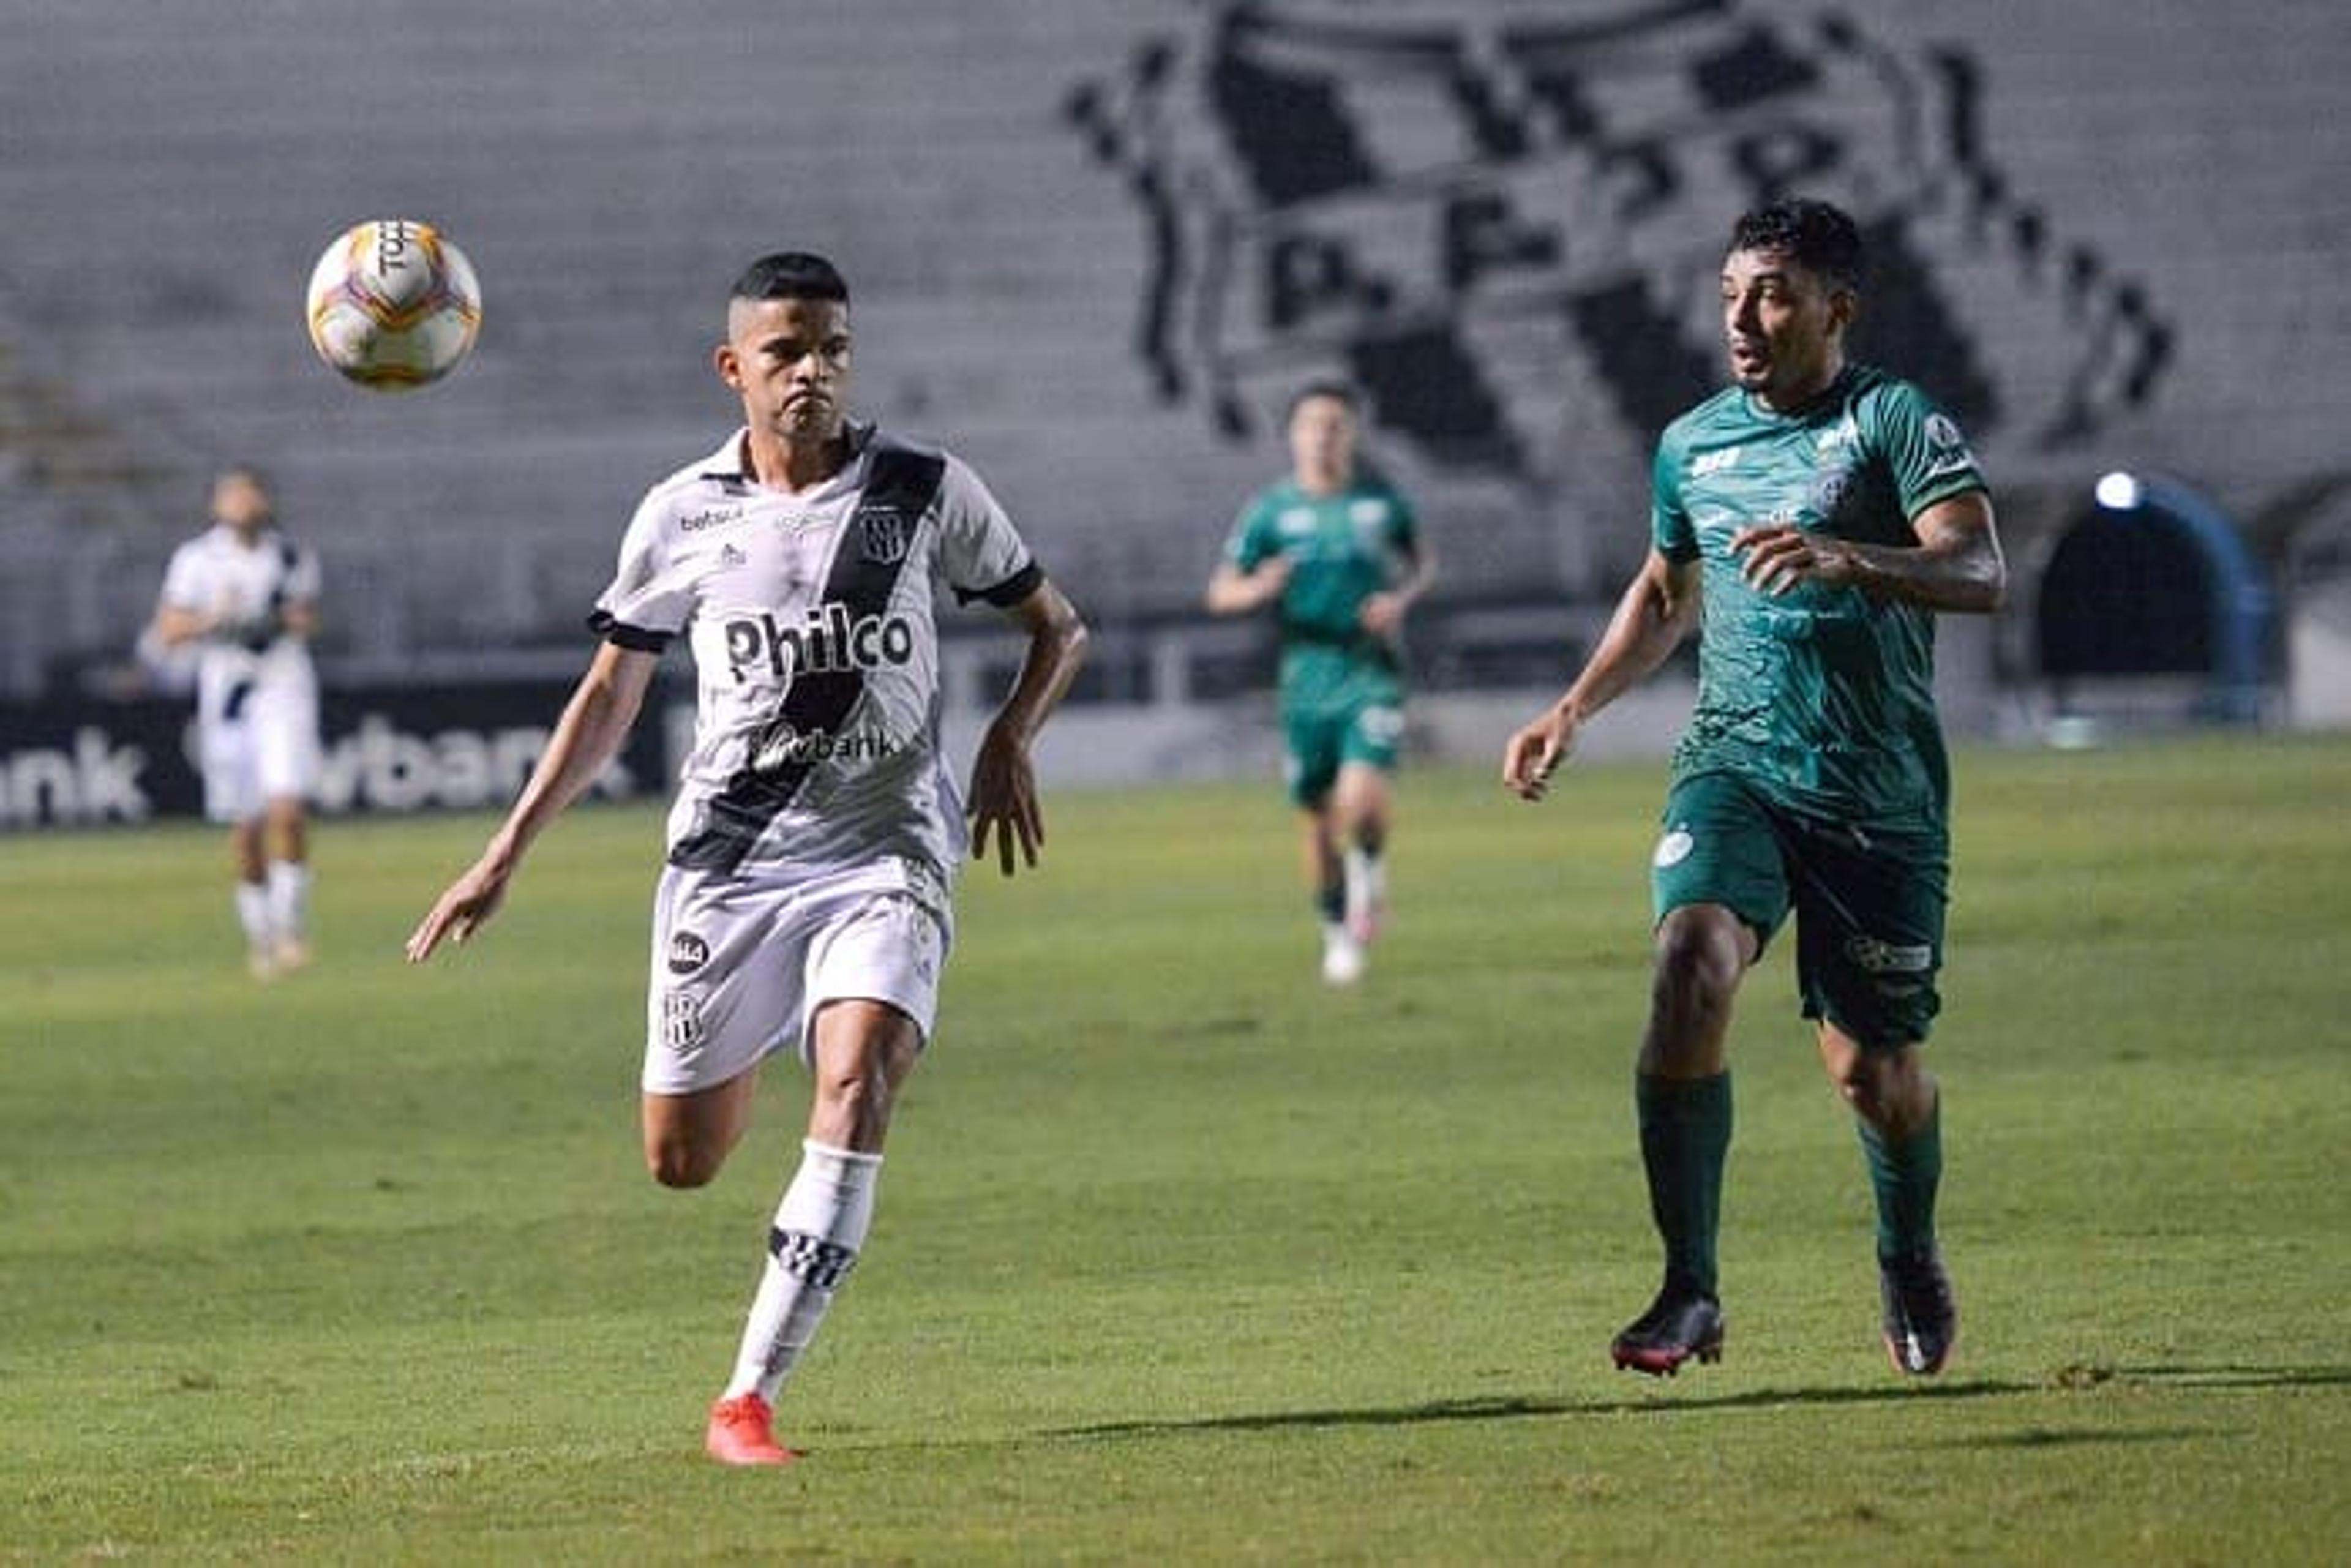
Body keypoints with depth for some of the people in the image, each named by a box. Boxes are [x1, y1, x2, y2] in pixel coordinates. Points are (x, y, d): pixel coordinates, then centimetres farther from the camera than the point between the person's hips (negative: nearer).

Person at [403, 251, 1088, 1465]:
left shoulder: (926, 491, 0)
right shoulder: (683, 516, 2)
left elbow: (1056, 627, 12)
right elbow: (611, 695, 12)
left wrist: (1009, 741, -7)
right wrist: (505, 855, 7)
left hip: (885, 853, -2)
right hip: (727, 858, 2)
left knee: (856, 1088, -27)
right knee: (680, 1161, 5)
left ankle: (750, 1398, -25)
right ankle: (751, 1048, 44)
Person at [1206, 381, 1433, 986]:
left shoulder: (1380, 499, 3)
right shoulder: (1271, 509, 0)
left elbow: (1423, 564, 18)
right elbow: (1220, 593, 1)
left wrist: (1402, 599, -4)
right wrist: (1258, 590, -21)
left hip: (1372, 670, -1)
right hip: (1308, 678, 1)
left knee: (1362, 799, -21)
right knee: (1319, 820, 6)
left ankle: (1369, 870, 10)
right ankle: (1337, 933, 25)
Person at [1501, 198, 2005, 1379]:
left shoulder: (1895, 421, -6)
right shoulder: (1693, 444, 11)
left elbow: (1980, 574, -21)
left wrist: (1846, 558, -37)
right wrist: (1576, 709, 18)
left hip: (1881, 792, -3)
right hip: (1735, 763, 3)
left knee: (1872, 1071, 1)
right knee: (1692, 959, -25)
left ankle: (1910, 1259, 36)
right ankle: (1688, 1290, -23)